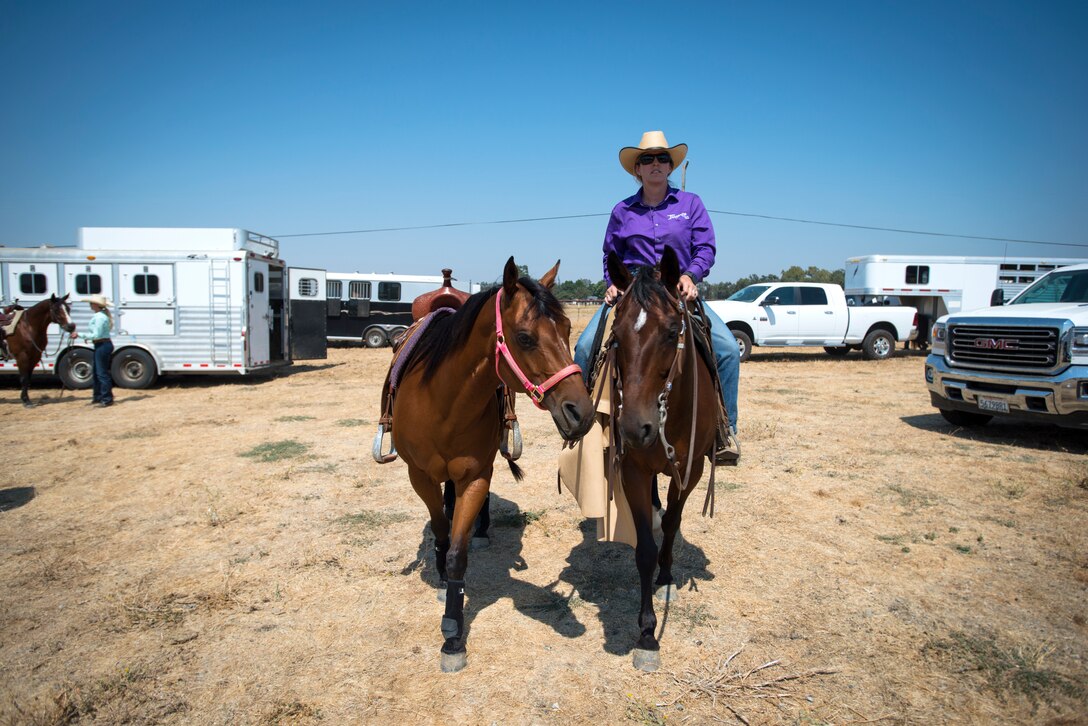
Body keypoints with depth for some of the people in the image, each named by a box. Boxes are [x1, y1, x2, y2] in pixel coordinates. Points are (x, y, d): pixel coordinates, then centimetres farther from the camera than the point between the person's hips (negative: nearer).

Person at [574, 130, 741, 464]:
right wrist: (613, 283, -1)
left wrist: (690, 275, -17)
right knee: (585, 346, -19)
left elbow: (706, 248, 2)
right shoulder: (622, 211, 11)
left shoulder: (690, 203, 8)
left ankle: (725, 430, -5)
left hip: (680, 292, -1)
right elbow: (610, 256, 18)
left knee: (728, 348, -21)